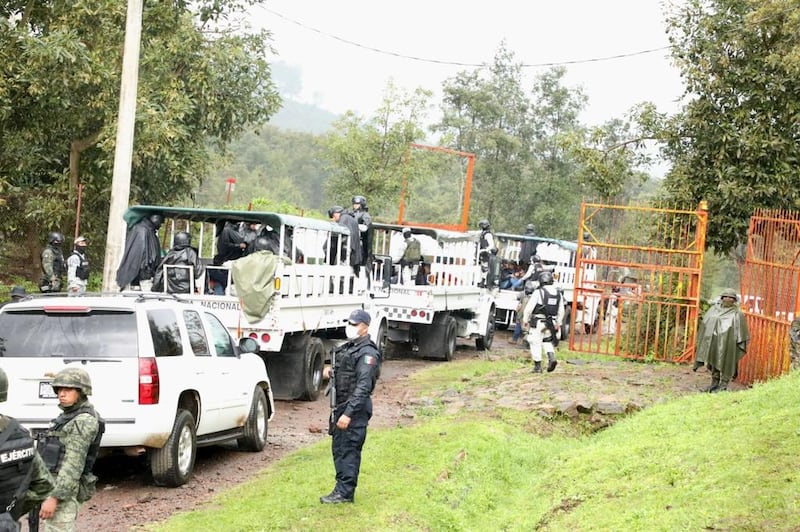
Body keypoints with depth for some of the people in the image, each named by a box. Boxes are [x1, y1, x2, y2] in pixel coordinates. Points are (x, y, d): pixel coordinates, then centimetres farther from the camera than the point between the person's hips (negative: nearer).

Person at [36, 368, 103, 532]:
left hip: (63, 489, -10)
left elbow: (74, 464, -21)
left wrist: (54, 497, -25)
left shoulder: (84, 421, -15)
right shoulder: (70, 416, 17)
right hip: (54, 486, 10)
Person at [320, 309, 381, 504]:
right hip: (341, 406, 10)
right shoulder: (347, 348, 15)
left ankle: (345, 492, 1)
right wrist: (331, 372, 7)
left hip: (355, 409, -10)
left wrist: (348, 413, -26)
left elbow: (363, 387, -22)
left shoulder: (367, 353, -16)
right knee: (338, 448, 15)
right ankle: (342, 489, 24)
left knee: (349, 450, -5)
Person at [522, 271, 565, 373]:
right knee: (547, 341, 21)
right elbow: (561, 311, 11)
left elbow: (529, 308, -12)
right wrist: (558, 323, 21)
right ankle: (551, 358, -2)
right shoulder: (558, 293, 6)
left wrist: (525, 321, -2)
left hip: (538, 322, -5)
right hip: (551, 323, 5)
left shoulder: (538, 292, -13)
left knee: (536, 343, 4)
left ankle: (537, 366, 4)